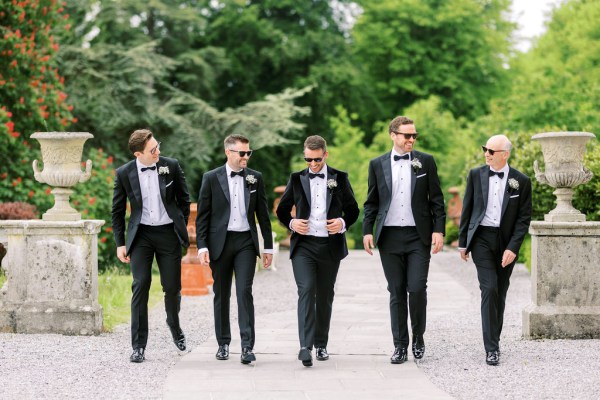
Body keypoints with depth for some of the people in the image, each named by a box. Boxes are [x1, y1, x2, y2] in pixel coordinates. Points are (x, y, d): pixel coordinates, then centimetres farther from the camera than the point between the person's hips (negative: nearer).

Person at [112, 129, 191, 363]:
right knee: (140, 286, -9)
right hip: (141, 234, -1)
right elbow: (117, 211, 5)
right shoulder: (124, 174, -5)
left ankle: (174, 326, 36)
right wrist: (120, 243, 2)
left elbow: (183, 199, 10)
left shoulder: (171, 166, -4)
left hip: (168, 233, 1)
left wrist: (181, 227, 7)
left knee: (172, 287, 4)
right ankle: (138, 346, -5)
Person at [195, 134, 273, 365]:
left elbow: (263, 214, 10)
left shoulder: (255, 178, 6)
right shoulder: (211, 178, 0)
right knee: (221, 295, 8)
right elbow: (202, 216, 1)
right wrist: (202, 246, -7)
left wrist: (268, 247, 8)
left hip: (246, 242, 0)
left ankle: (247, 346, -13)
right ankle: (223, 343, 20)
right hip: (220, 242, 0)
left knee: (244, 291, -11)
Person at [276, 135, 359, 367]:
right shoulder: (297, 180, 7)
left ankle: (321, 345, 21)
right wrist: (291, 223, -5)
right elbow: (282, 210, 15)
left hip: (330, 246, 1)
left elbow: (353, 210, 11)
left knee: (325, 296, 9)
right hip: (303, 245, -1)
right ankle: (306, 346, -23)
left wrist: (343, 223, -10)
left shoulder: (340, 179, 6)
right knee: (306, 291, -16)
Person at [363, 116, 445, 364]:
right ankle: (400, 345, 10)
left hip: (418, 236, -1)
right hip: (389, 236, 1)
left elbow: (436, 199, 5)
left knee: (417, 288, -9)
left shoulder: (425, 162, 5)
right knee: (396, 292, 4)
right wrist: (367, 231, 0)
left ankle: (418, 337, 13)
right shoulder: (377, 164, 8)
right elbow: (371, 202, 10)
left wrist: (439, 230, -3)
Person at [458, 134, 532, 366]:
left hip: (506, 242, 1)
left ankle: (494, 340, 24)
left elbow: (524, 219, -1)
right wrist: (463, 242, 7)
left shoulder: (521, 181, -1)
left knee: (500, 294, 8)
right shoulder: (476, 175, 3)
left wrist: (513, 248, -11)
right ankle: (491, 348, -14)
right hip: (481, 238, -1)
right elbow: (467, 209, 8)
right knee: (489, 289, -14)